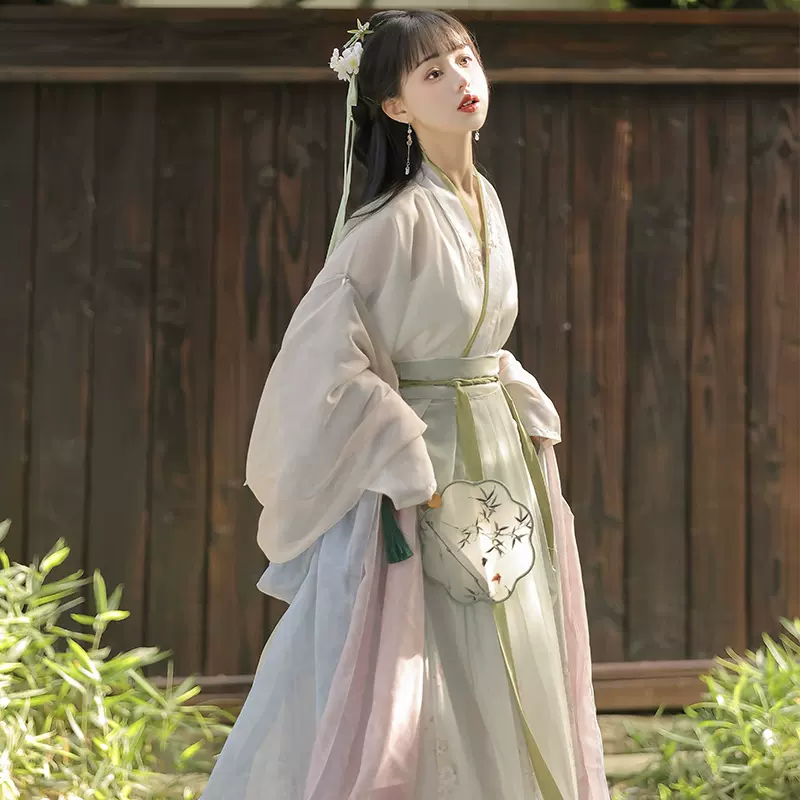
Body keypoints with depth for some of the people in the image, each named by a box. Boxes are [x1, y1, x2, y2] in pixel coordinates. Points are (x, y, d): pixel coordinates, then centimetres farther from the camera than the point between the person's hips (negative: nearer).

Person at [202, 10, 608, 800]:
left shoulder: (483, 202, 7)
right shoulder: (398, 220, -17)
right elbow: (326, 352, -21)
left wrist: (530, 416, 10)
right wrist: (406, 463, -20)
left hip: (497, 463, 8)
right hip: (417, 464, -8)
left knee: (507, 688, 13)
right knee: (407, 695, -2)